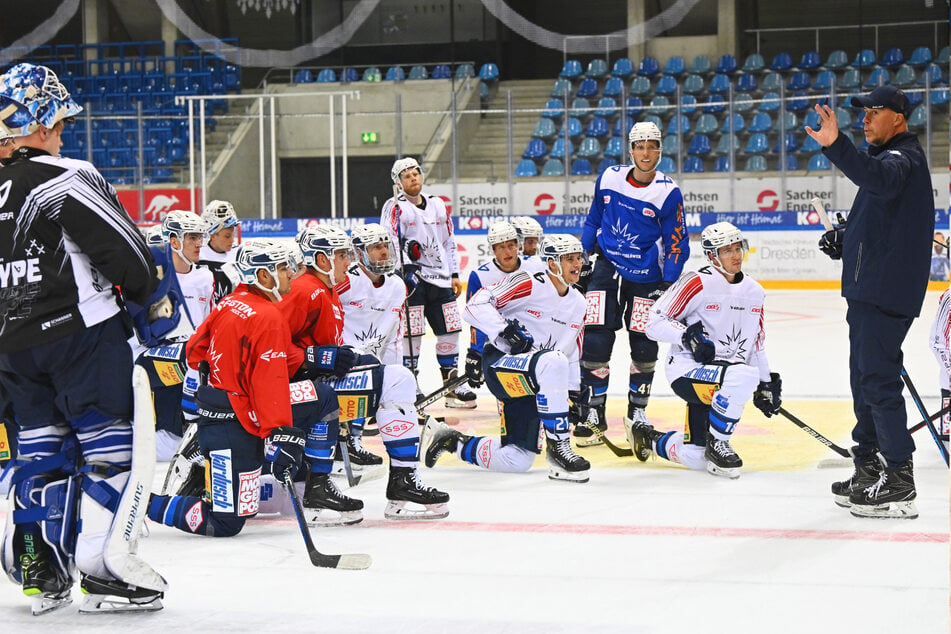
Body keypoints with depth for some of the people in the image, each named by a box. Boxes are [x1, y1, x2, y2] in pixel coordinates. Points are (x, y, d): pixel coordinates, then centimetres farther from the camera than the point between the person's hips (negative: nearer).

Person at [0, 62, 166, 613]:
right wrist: (151, 295, 3)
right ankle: (103, 568, -6)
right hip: (81, 331, -7)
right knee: (117, 444, -2)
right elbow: (122, 247, -14)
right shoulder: (65, 179, -13)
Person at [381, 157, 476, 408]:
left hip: (439, 277, 6)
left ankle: (452, 386, 15)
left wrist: (454, 274, 16)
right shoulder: (395, 208, -4)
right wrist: (405, 272, -24)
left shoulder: (438, 205, 15)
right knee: (412, 331, -10)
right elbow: (391, 243, -13)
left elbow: (449, 242, 21)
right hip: (411, 274, -6)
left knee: (450, 328, 6)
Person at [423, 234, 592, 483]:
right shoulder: (529, 284, -12)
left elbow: (571, 353, 23)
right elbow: (476, 304, -16)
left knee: (517, 461, 1)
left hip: (532, 384, 8)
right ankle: (558, 448, -32)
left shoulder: (578, 304, 12)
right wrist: (505, 330, -27)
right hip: (499, 363, -8)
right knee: (553, 363, -39)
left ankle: (452, 442, 25)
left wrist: (575, 392, 13)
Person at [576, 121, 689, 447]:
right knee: (595, 338, -8)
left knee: (644, 345, 3)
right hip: (607, 269, 2)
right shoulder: (609, 178, -1)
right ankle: (594, 411, 1)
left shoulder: (668, 192, -10)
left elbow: (676, 243, -6)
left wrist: (667, 285, -11)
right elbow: (594, 219, 14)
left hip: (646, 277, -2)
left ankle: (637, 410, 20)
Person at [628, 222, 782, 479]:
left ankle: (647, 436, 35)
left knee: (695, 458, 6)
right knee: (742, 375, -35)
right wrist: (687, 335, -27)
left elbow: (756, 342, 21)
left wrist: (766, 384, 18)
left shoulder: (754, 291, 9)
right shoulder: (697, 284, -13)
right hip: (687, 370, -7)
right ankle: (717, 444, -20)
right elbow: (654, 321, -13)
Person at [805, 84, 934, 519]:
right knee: (866, 378, 16)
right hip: (868, 287, 11)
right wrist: (843, 238, 10)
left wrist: (835, 145, -51)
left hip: (887, 289, -11)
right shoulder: (889, 156, 22)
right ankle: (868, 472, 24)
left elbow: (879, 178, -37)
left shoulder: (903, 156, -12)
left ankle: (900, 485, -10)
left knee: (878, 378, -11)